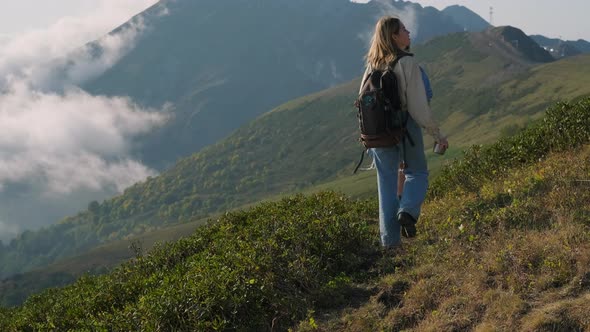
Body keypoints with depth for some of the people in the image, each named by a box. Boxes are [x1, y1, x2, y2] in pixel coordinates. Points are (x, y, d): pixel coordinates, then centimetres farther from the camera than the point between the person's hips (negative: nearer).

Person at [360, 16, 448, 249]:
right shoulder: (407, 64, -16)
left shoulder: (372, 66, 0)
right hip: (406, 128, -4)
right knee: (417, 172, 20)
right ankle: (408, 211, -6)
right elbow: (418, 107, -17)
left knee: (387, 183, 14)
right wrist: (437, 134, -6)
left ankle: (390, 239, 14)